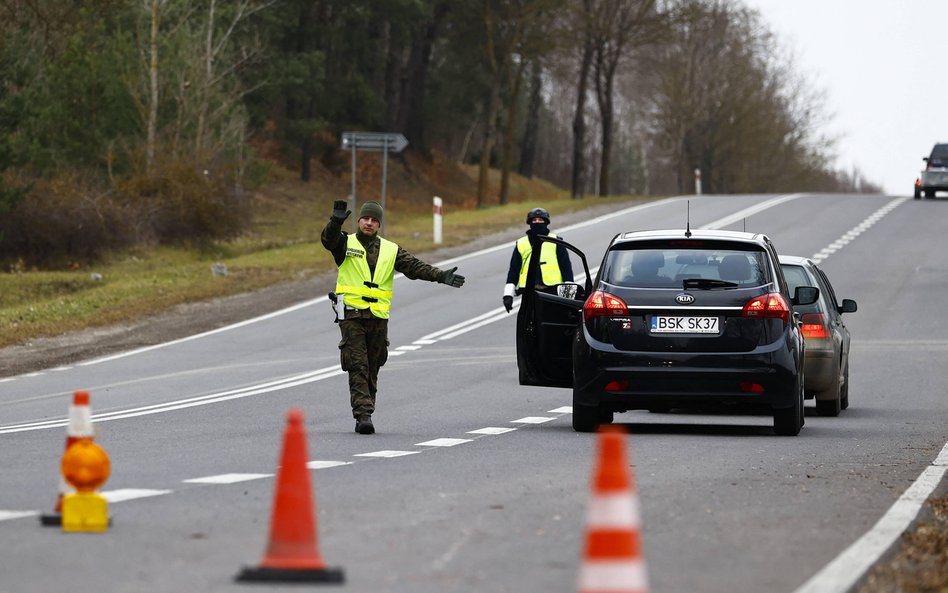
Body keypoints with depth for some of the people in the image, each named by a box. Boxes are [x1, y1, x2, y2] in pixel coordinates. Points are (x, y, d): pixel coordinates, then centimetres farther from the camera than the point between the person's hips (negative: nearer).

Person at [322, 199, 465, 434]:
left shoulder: (390, 250, 13)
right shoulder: (346, 243, 7)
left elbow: (414, 267, 5)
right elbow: (329, 239, -13)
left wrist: (441, 276, -8)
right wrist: (336, 221, -34)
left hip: (378, 317, 3)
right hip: (351, 314, -3)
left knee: (372, 368, 7)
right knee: (357, 367, -10)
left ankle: (365, 414, 15)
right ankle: (363, 415, -17)